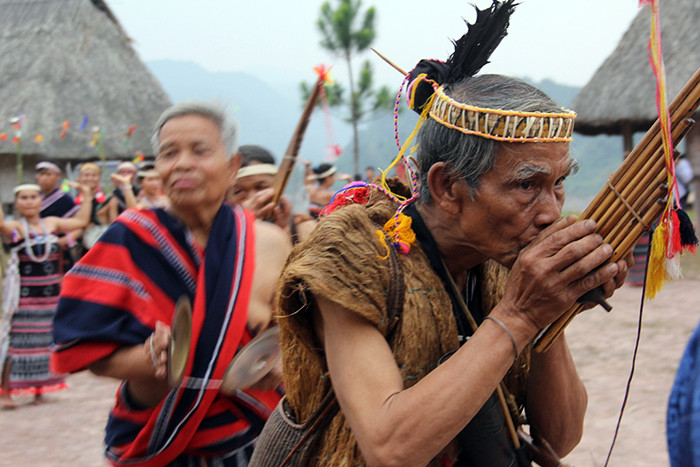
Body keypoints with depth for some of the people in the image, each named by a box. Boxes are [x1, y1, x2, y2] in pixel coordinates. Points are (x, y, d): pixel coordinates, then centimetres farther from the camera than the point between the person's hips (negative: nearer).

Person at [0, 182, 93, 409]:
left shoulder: (52, 223, 10)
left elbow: (81, 221, 17)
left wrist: (87, 196, 19)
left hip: (51, 294, 5)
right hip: (22, 295, -4)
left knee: (46, 342, 8)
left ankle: (39, 388, 19)